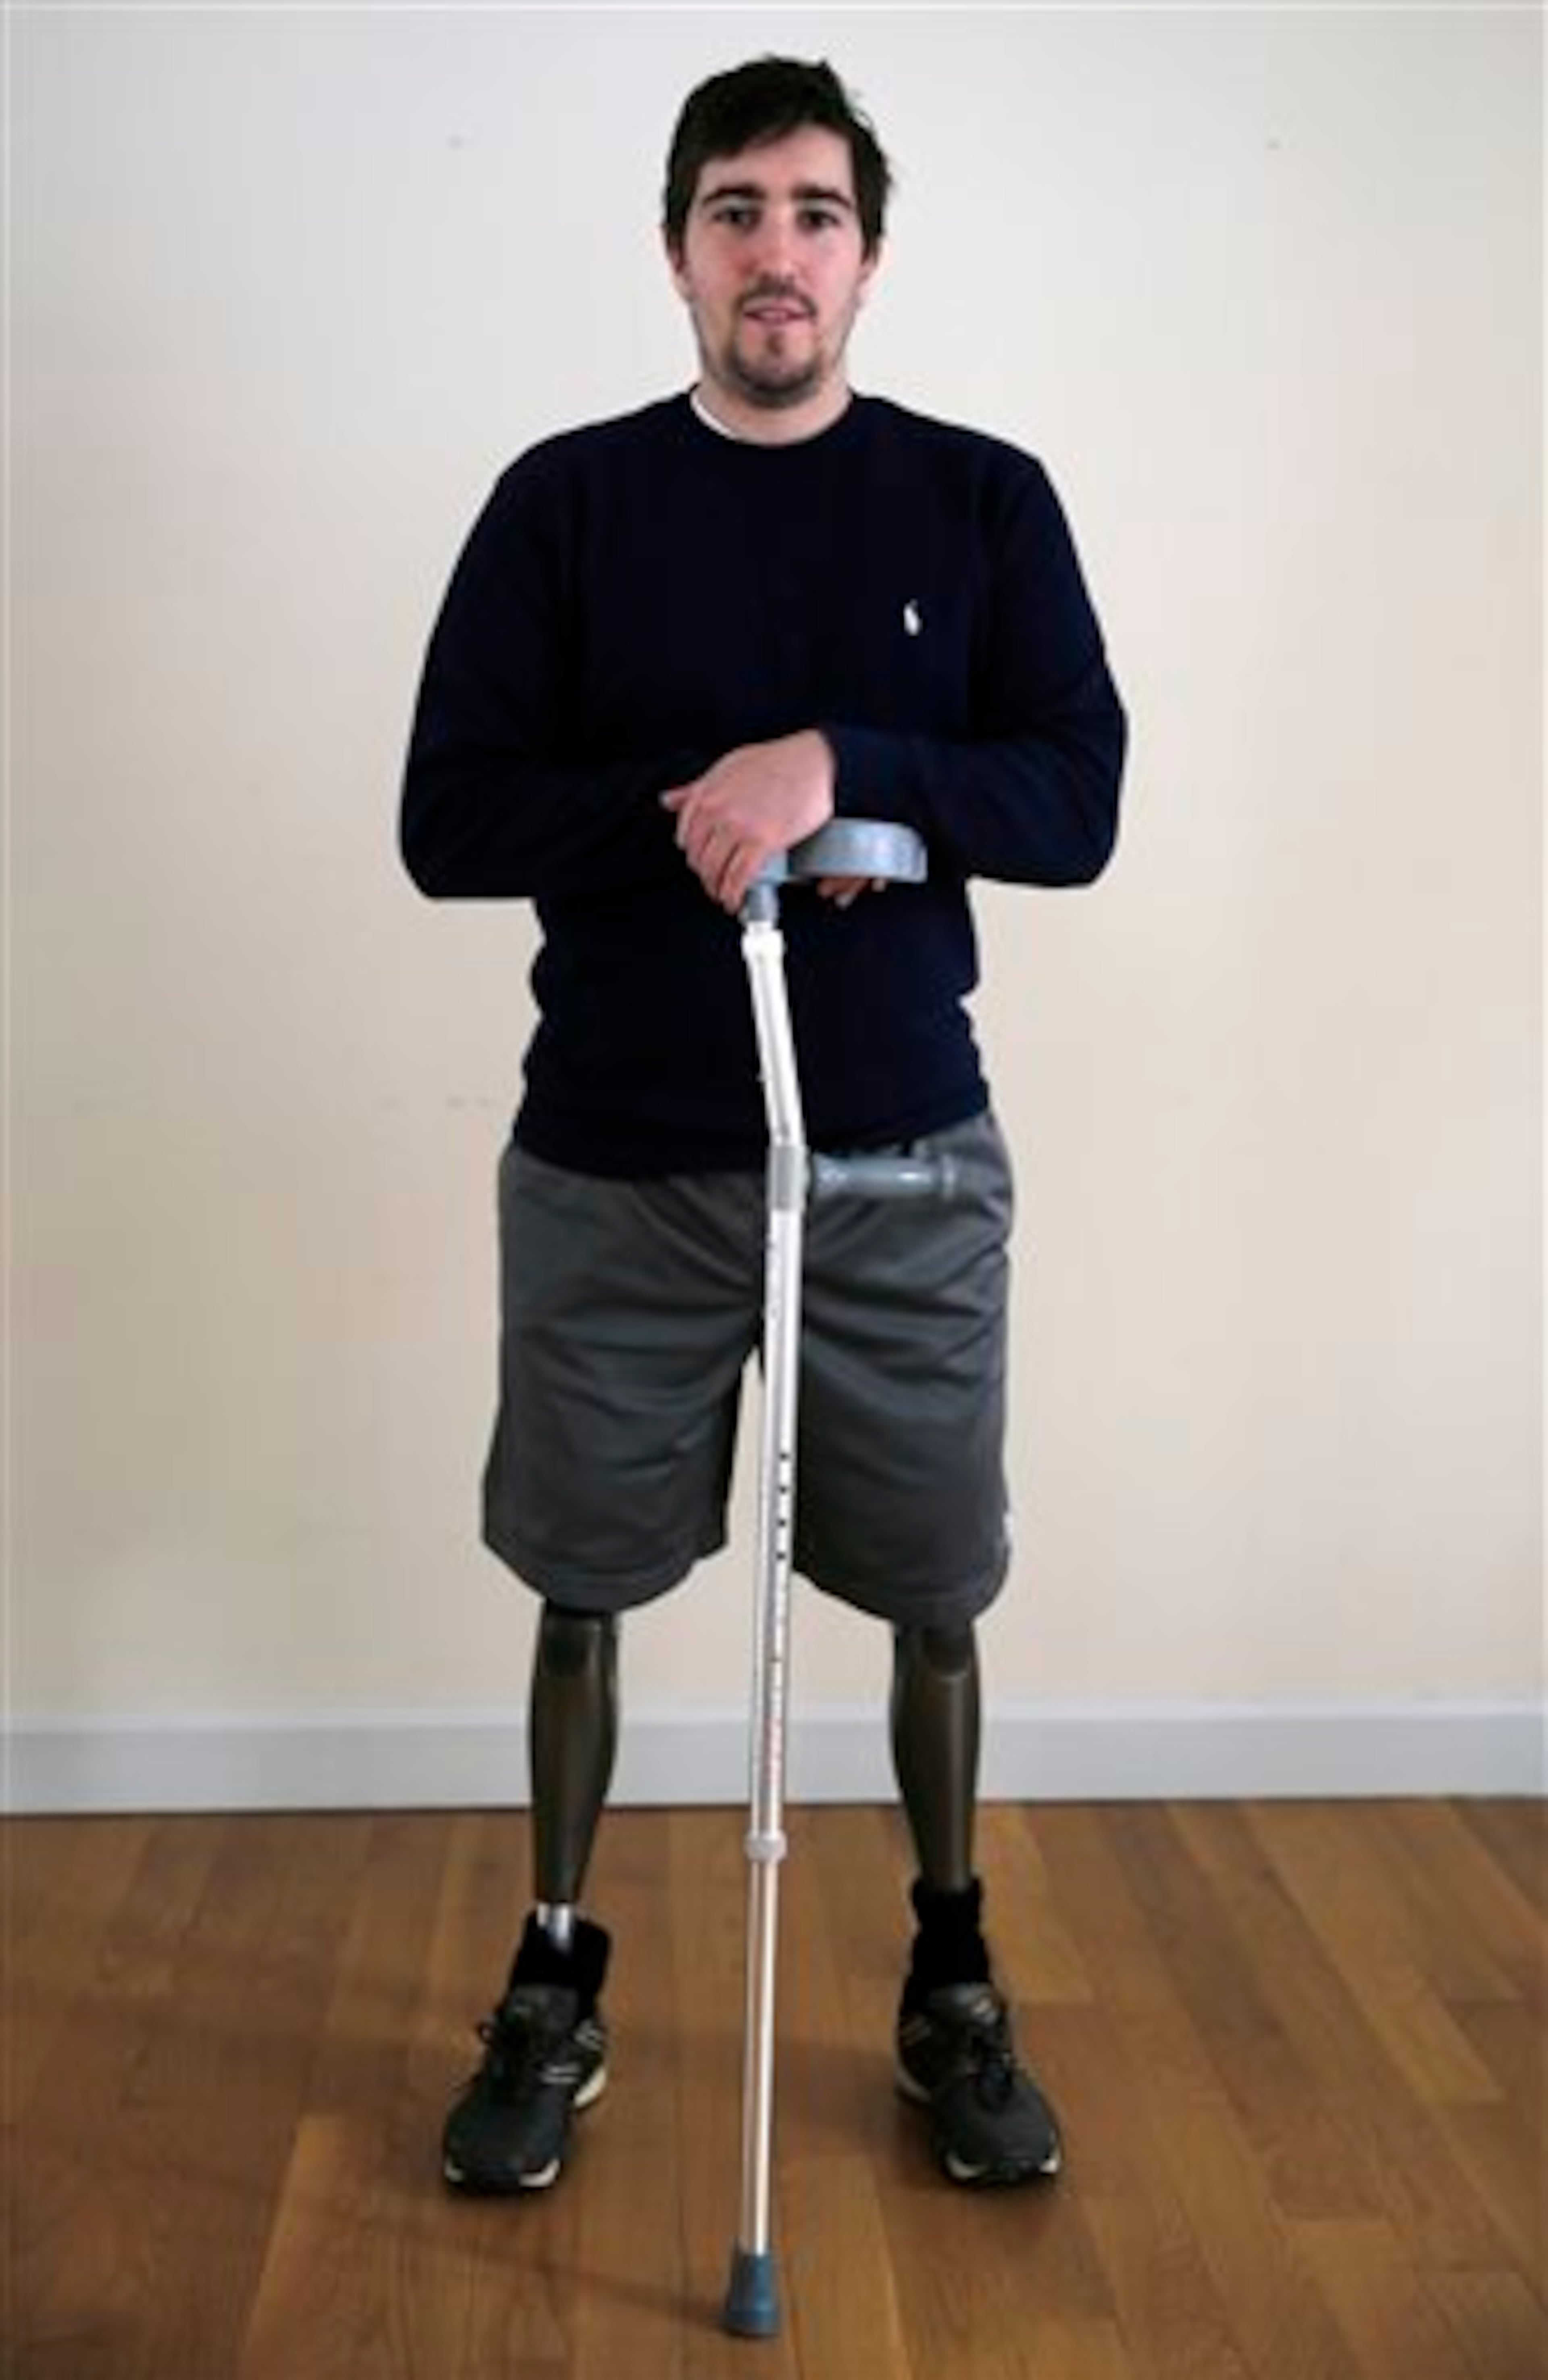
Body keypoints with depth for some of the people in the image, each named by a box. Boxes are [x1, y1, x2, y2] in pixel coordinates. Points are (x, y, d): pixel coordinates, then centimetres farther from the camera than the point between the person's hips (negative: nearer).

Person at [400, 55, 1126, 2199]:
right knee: (583, 1589, 11)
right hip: (613, 1164, 0)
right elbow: (448, 823, -4)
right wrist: (701, 816, -18)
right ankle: (557, 1992, 32)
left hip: (907, 1162, 0)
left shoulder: (984, 500, 2)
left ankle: (955, 1985, 34)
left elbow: (1078, 805, -7)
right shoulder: (567, 501, 2)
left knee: (934, 1599, 11)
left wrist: (836, 764, -22)